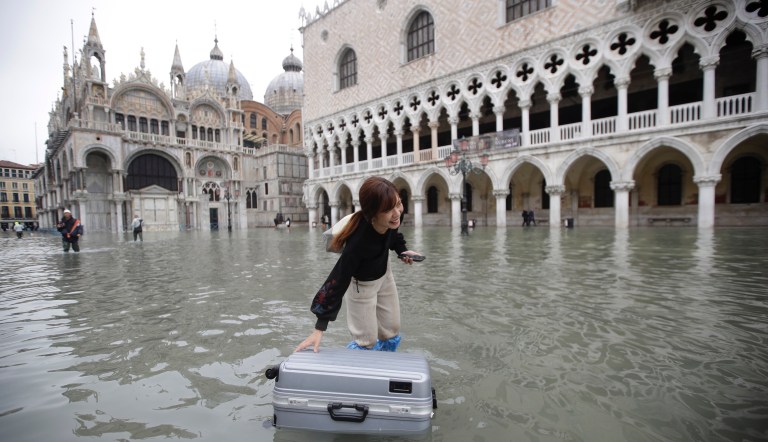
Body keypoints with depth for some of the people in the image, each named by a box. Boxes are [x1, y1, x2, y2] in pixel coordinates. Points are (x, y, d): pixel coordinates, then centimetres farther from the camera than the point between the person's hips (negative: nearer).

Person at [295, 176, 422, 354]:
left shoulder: (394, 217, -26)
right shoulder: (359, 241, -43)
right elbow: (337, 281, -35)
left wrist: (402, 250, -10)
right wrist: (319, 328, -32)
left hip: (384, 273, 6)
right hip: (362, 283, -6)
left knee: (391, 334, 16)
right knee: (367, 341, 0)